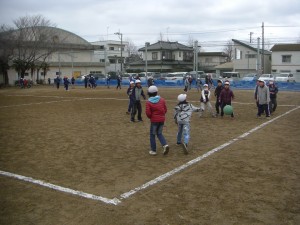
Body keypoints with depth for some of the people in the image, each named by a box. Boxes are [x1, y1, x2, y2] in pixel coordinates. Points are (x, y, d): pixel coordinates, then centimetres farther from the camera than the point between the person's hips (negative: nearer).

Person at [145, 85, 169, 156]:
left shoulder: (148, 102, -11)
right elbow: (165, 110, 3)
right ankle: (165, 145, -4)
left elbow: (148, 113, -14)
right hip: (162, 119, 4)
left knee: (152, 135, 10)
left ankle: (153, 151, 13)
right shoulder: (162, 100, 0)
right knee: (159, 133, 18)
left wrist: (150, 117, 7)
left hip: (154, 120, -4)